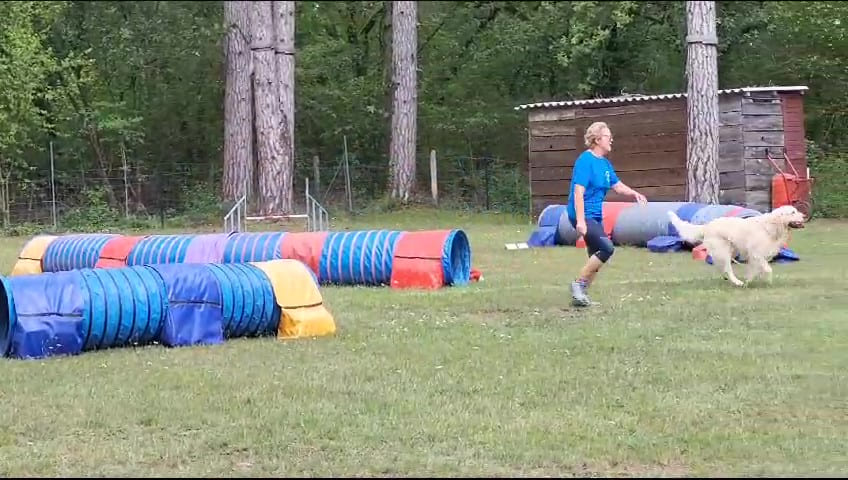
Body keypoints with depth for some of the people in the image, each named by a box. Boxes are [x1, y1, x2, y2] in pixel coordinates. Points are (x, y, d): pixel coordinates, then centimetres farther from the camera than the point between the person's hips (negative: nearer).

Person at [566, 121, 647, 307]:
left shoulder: (605, 163, 11)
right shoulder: (585, 161, -15)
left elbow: (617, 185, 19)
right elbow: (578, 191, -21)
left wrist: (634, 193, -2)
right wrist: (580, 220, -27)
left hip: (596, 216, 10)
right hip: (584, 215, -10)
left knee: (596, 257, 9)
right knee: (606, 248, -18)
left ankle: (581, 294, 17)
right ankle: (578, 284, -8)